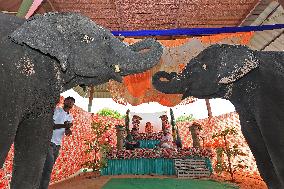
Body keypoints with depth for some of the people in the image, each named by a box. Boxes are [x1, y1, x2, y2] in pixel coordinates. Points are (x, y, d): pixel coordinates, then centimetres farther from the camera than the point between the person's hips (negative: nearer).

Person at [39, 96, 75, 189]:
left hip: (58, 145, 7)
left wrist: (68, 131, -18)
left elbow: (67, 129, 5)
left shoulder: (70, 117, 14)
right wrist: (63, 125, -30)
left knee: (48, 168, 13)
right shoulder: (57, 110, -5)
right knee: (48, 168, -11)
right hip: (49, 142, -7)